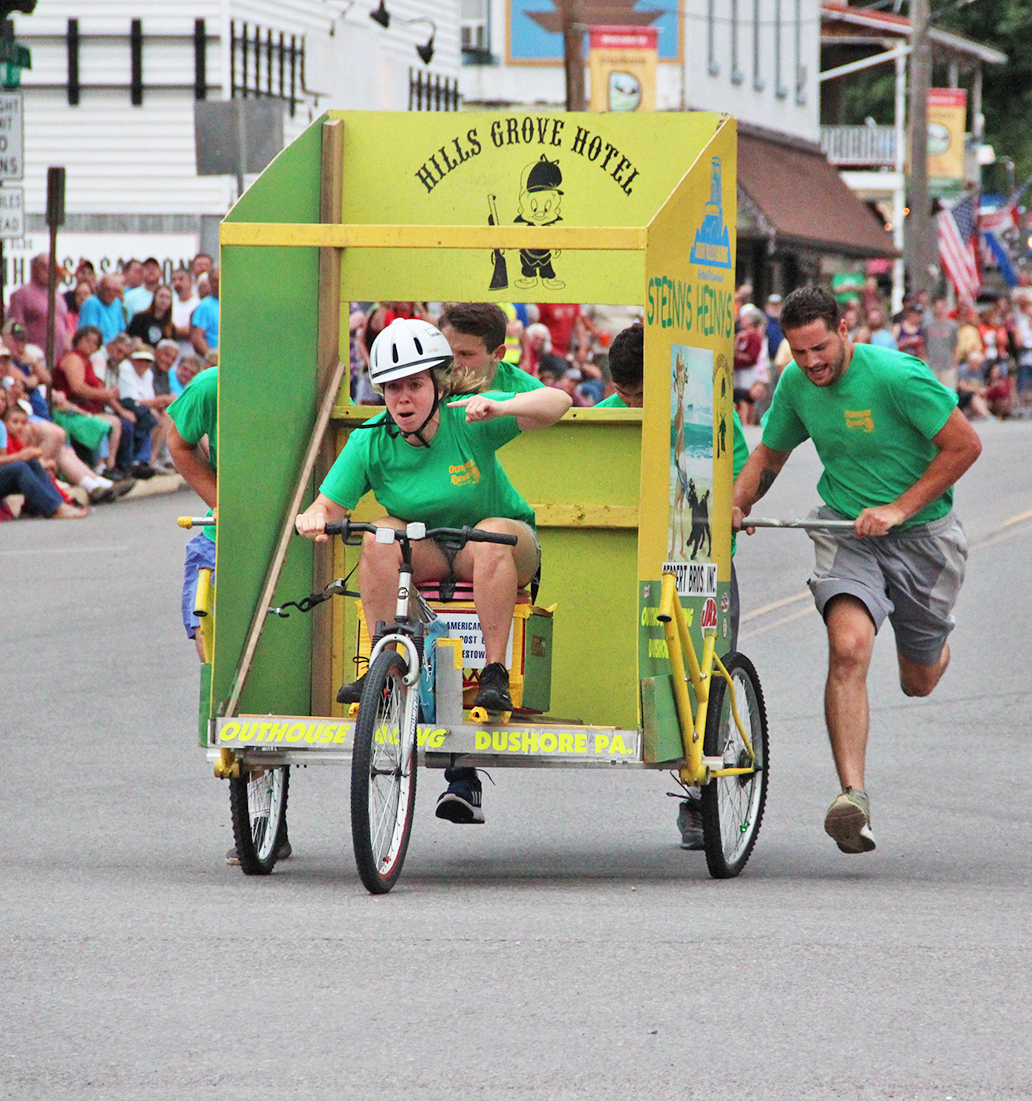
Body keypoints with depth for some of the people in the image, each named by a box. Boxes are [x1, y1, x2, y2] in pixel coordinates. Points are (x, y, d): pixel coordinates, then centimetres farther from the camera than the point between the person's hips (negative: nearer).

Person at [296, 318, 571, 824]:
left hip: (499, 555, -3)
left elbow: (556, 403, -27)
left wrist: (498, 408, -45)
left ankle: (495, 673, -32)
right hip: (424, 555, 3)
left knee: (493, 534, -36)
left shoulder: (468, 422, -19)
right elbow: (329, 505, -15)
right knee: (380, 534, -27)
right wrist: (315, 517, -40)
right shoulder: (370, 442, -12)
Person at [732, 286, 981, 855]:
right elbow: (769, 453, 15)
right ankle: (852, 796, -28)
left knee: (919, 682, 13)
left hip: (920, 532, -2)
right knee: (848, 650, -25)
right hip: (844, 531, 2)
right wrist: (736, 504, -4)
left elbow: (964, 445, -17)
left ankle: (930, 644, 53)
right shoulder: (795, 385, -3)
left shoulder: (896, 376, -21)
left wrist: (898, 509, -20)